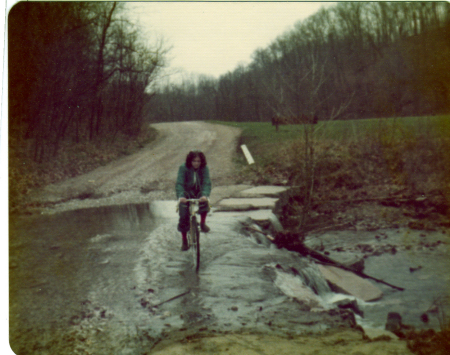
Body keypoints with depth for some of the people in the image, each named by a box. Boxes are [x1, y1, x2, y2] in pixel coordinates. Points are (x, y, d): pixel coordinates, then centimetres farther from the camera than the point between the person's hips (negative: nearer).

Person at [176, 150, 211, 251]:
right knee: (183, 217, -10)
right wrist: (180, 196, -43)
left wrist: (205, 195, -44)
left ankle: (203, 223, -6)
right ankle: (184, 241, 8)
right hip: (186, 194, -1)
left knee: (205, 203, -32)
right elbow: (179, 183, -25)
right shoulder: (183, 168, -18)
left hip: (199, 193, 1)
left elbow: (207, 183, -24)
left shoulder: (204, 168, -14)